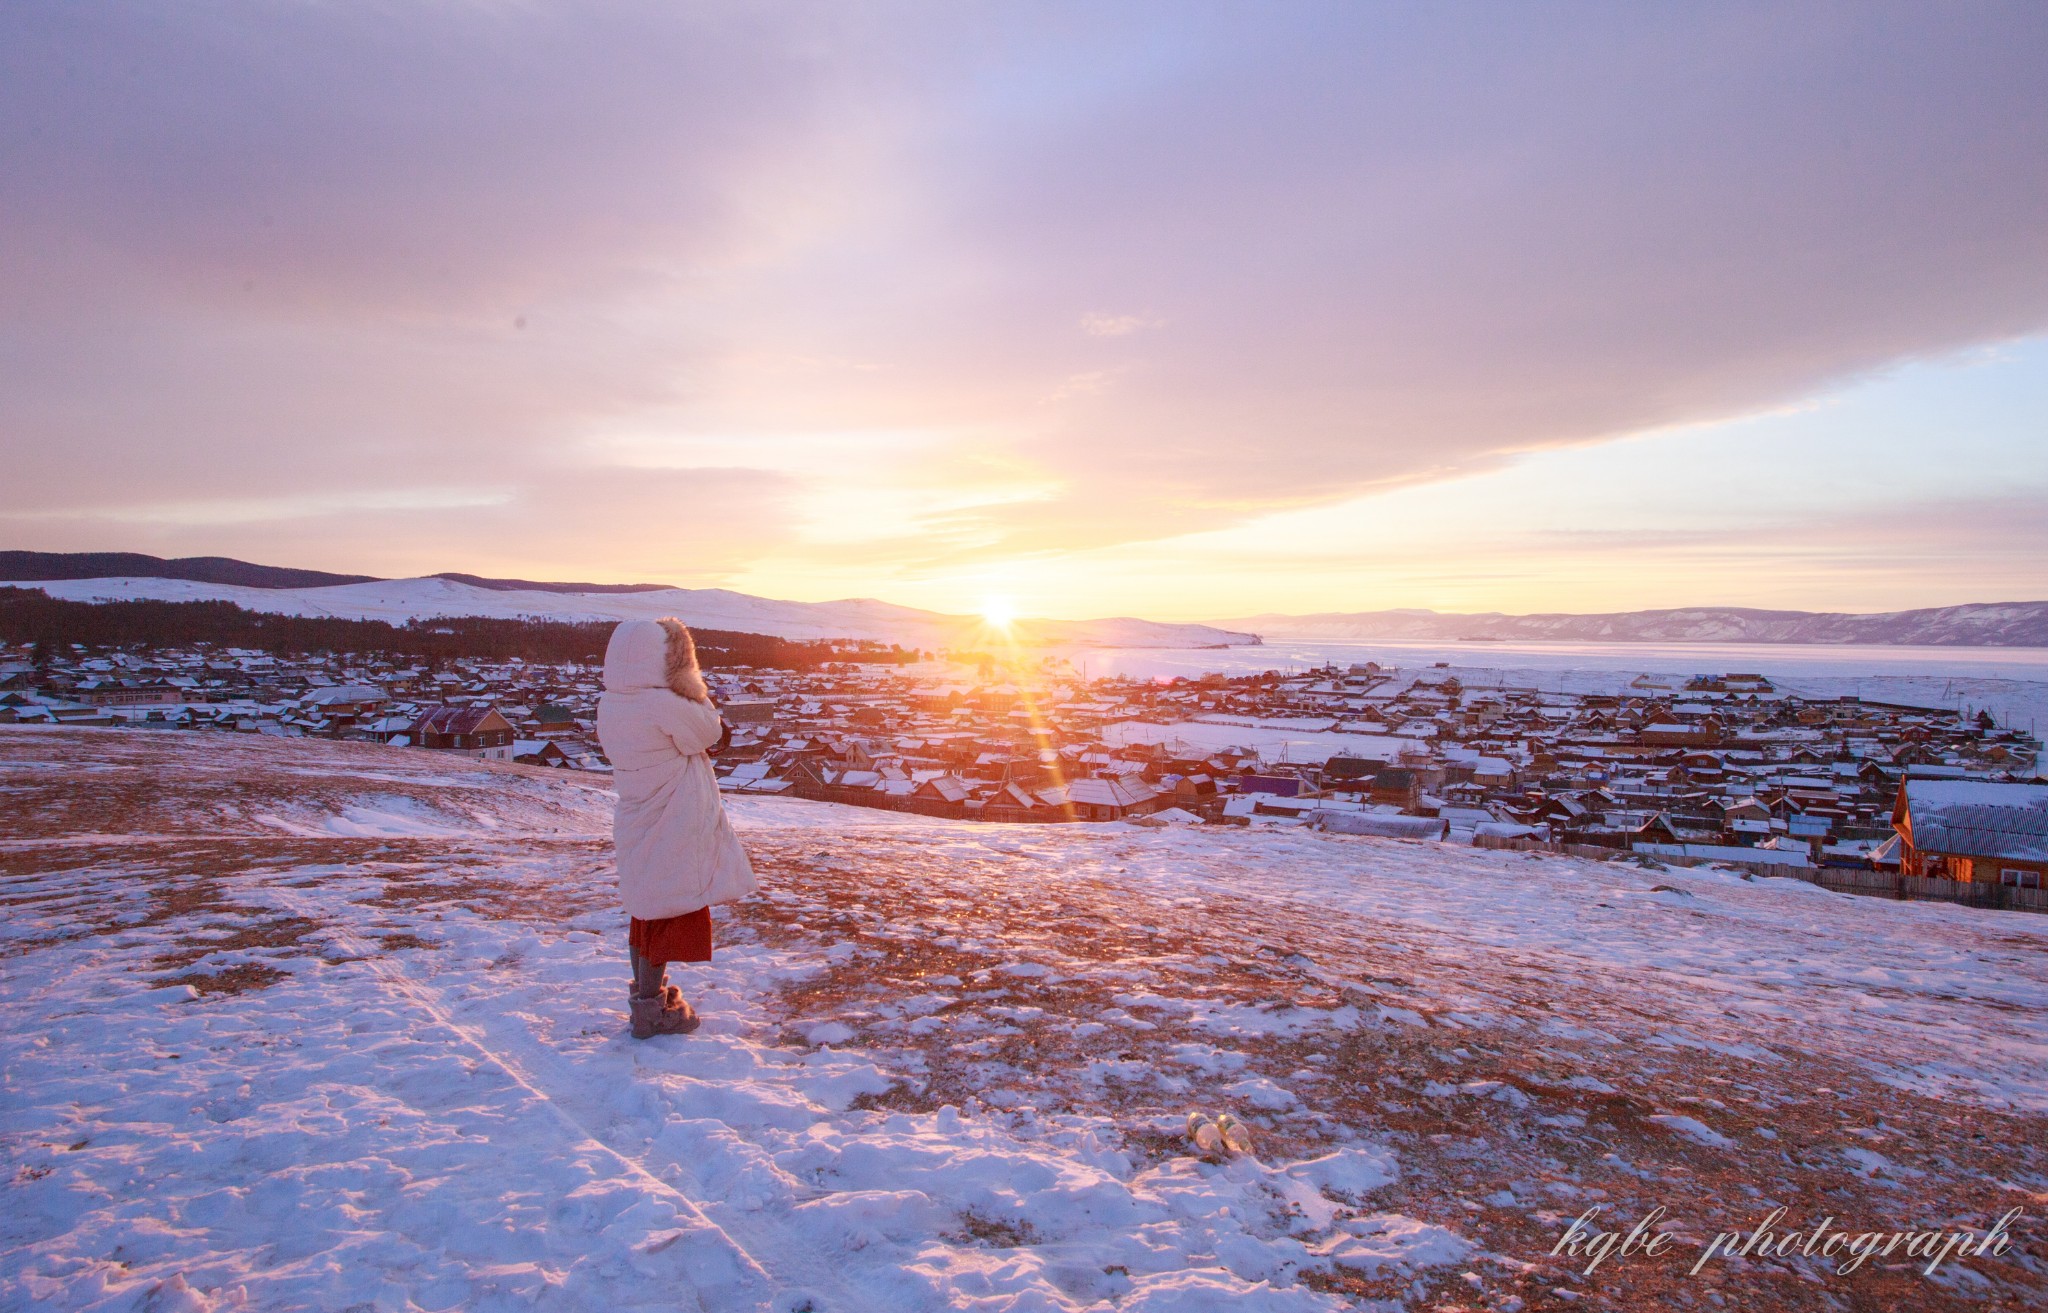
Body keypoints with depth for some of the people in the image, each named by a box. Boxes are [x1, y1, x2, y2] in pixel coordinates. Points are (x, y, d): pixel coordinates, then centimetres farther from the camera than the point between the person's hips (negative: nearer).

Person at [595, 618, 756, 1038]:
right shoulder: (664, 705, -25)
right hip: (671, 830, -8)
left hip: (638, 825, 8)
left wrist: (709, 734, 1)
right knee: (669, 915, 5)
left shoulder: (609, 705, 0)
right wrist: (690, 684, -5)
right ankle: (651, 1012, 15)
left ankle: (647, 993, 36)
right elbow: (710, 732, -10)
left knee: (647, 912, 21)